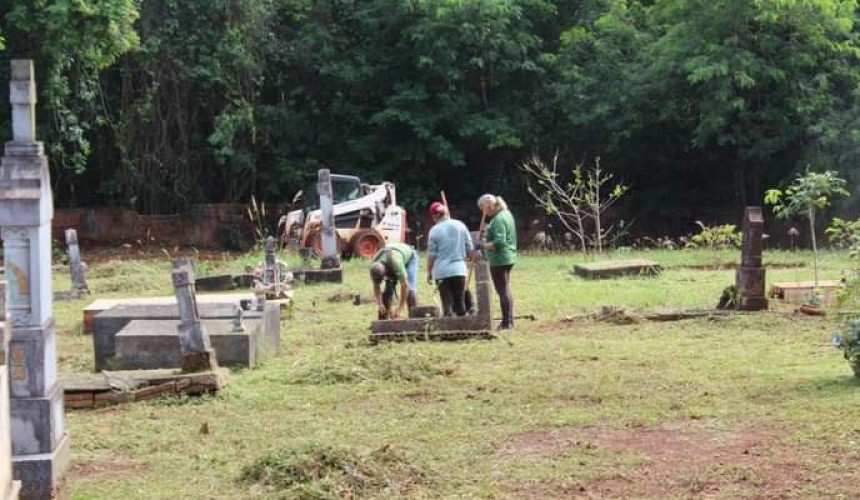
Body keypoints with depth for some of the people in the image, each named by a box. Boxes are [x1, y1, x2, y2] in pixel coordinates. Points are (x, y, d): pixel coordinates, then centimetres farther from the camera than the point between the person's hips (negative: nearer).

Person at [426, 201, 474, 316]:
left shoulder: (434, 230, -7)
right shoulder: (460, 226, 2)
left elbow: (431, 255, -4)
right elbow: (469, 249, 7)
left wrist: (429, 272, 6)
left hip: (442, 272, -3)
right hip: (459, 270, 3)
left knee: (447, 304, 0)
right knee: (460, 303, 13)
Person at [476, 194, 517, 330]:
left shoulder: (498, 219, -19)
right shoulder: (506, 213, 12)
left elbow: (499, 242, -26)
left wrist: (483, 246, -18)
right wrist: (487, 234, 13)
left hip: (499, 259, -11)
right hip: (508, 257, 11)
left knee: (502, 290, -4)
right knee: (506, 289, 18)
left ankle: (506, 322, 0)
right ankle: (509, 320, 26)